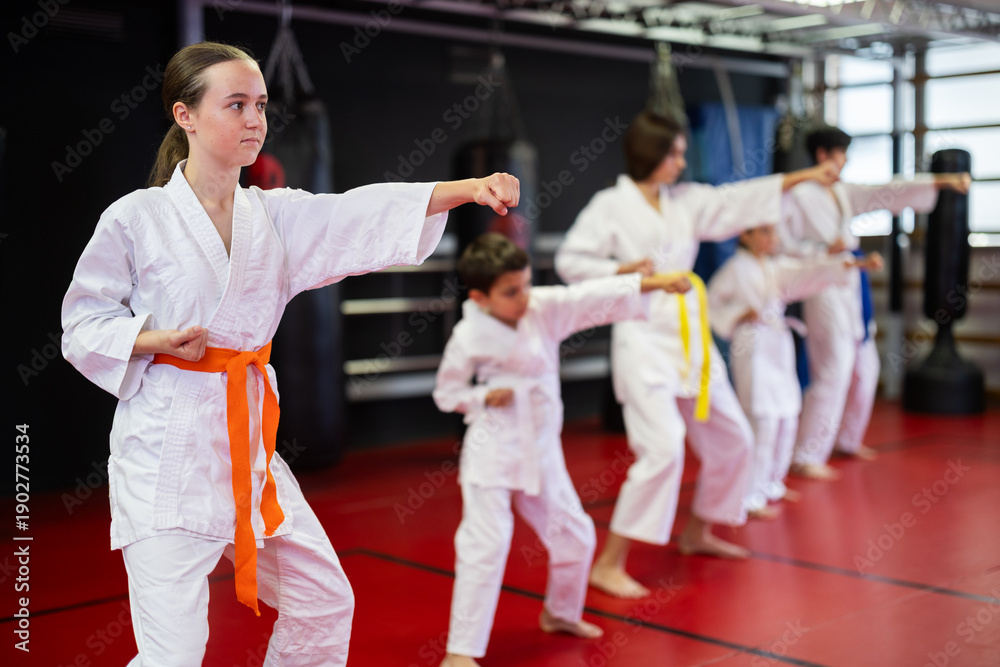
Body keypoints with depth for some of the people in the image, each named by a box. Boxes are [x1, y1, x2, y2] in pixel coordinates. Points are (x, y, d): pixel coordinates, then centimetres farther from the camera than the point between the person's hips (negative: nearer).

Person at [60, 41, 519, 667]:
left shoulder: (277, 215, 5)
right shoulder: (135, 220, -8)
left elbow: (371, 215, -7)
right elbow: (84, 325, 0)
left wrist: (471, 187, -20)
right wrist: (156, 340, -19)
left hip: (249, 441, 6)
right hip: (167, 446, -5)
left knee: (325, 603, 16)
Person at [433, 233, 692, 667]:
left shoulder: (546, 307, -3)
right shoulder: (469, 337, -13)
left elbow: (598, 297, -7)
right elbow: (447, 393, -2)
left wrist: (657, 283, -15)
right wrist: (485, 397, -19)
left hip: (541, 450, 6)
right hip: (492, 450, -6)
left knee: (574, 535, 17)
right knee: (485, 545, -14)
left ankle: (560, 613, 44)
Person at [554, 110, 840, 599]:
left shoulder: (686, 200, 10)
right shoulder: (611, 205, -7)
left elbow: (739, 200, 10)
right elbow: (569, 261, -6)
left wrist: (805, 176, 8)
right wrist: (623, 270, -17)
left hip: (690, 334, 8)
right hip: (643, 337, -8)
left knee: (732, 439, 15)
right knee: (663, 448, -20)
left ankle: (697, 533, 37)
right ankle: (608, 565, -11)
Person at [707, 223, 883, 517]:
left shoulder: (778, 267, 12)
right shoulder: (736, 268, -7)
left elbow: (811, 272, 2)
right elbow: (712, 303, -2)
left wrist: (857, 263, -7)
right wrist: (739, 315, -16)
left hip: (779, 347, 8)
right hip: (752, 348, -8)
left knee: (787, 419, 12)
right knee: (764, 420, -13)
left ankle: (771, 484, 28)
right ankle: (750, 497, -5)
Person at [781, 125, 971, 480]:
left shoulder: (844, 193, 13)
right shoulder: (800, 195, -11)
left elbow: (887, 194, 10)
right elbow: (782, 244, -13)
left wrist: (941, 181, 5)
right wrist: (824, 250, -20)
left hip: (851, 289, 9)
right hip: (825, 291, -9)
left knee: (864, 368, 17)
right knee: (833, 373, -13)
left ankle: (848, 439, 34)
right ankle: (807, 457, -7)